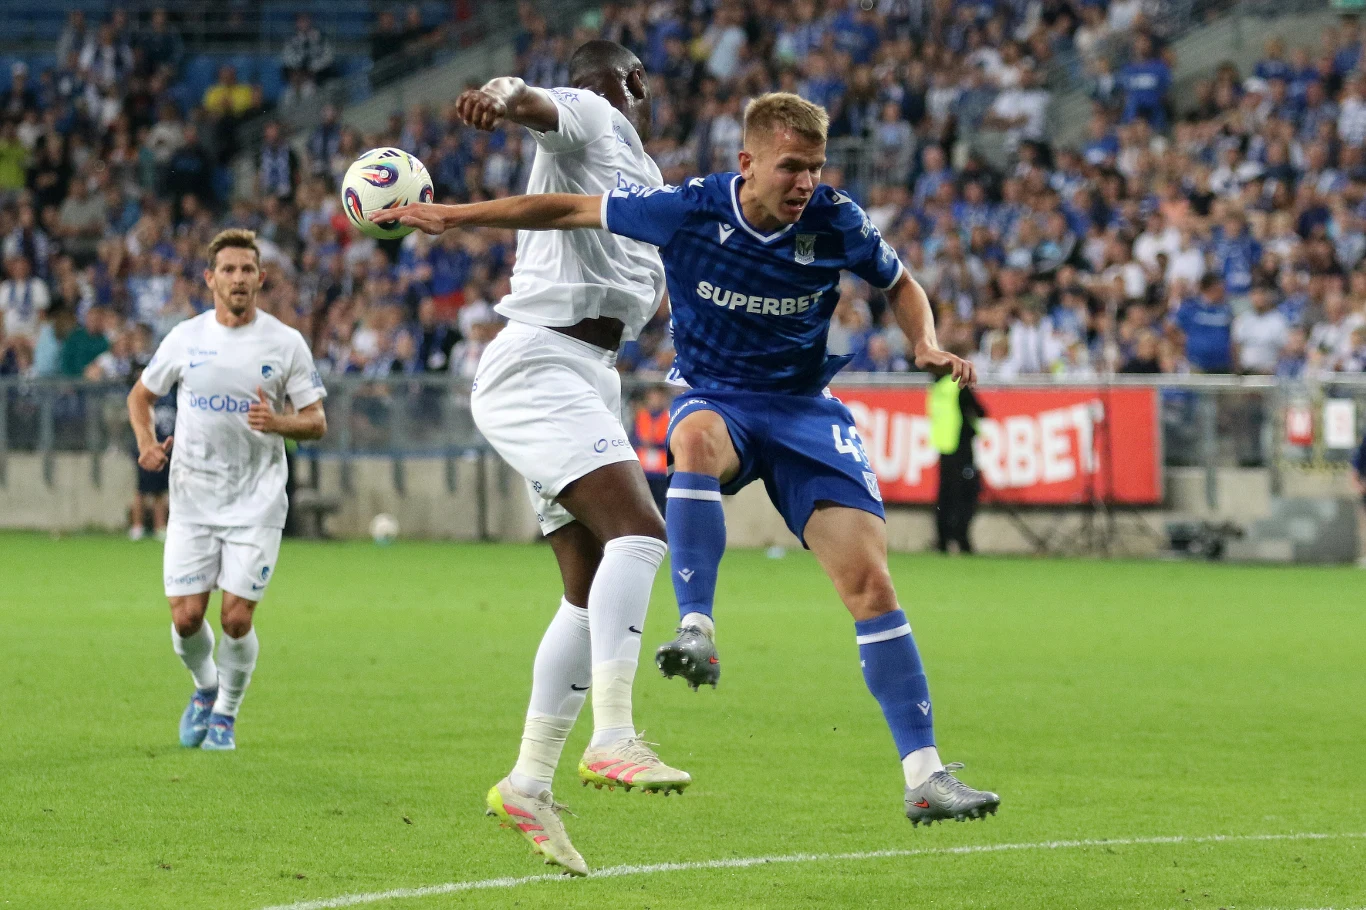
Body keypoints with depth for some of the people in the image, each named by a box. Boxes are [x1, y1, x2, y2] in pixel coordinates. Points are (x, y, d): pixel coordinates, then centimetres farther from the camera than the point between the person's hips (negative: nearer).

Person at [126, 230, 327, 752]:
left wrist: (278, 423, -21)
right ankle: (205, 688, 29)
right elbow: (141, 396, 15)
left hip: (257, 501, -1)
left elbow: (317, 423, 0)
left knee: (237, 619, -7)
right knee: (186, 618, -3)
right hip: (193, 500, 1)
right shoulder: (185, 338, 1)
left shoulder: (286, 343, -2)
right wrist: (147, 444, -4)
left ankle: (226, 713, 18)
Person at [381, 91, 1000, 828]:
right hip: (716, 400, -1)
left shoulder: (835, 223, -11)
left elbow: (900, 286, 10)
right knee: (699, 436, -41)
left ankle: (923, 777, -10)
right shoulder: (687, 210, -15)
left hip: (804, 409, 1)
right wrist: (453, 216, -1)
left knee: (869, 582, -14)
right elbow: (571, 210, -2)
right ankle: (696, 633, -43)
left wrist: (927, 347, -10)